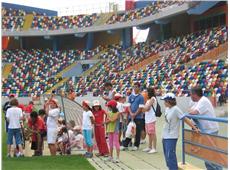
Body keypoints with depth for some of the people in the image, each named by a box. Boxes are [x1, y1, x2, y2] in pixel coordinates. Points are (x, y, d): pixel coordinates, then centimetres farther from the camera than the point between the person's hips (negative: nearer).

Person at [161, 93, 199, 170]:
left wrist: (194, 128, -20)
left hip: (171, 137, -9)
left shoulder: (175, 109, -17)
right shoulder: (167, 109, 7)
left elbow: (185, 119, -17)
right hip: (165, 136, 9)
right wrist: (163, 135, 16)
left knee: (170, 156, -10)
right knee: (167, 156, 15)